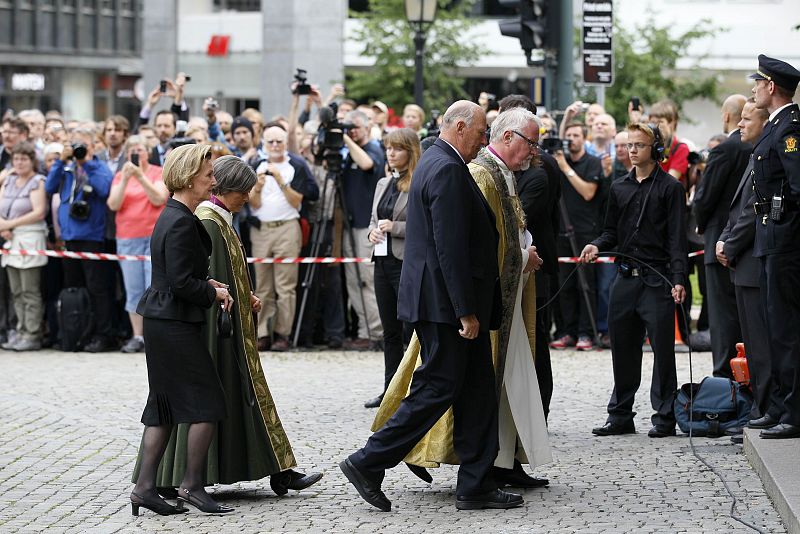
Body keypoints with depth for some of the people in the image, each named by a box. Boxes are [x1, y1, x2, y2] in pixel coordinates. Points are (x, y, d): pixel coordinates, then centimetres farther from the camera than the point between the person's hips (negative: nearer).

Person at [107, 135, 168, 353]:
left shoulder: (159, 172, 5)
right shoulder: (120, 175, 12)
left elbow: (159, 199, -10)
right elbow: (113, 204, 0)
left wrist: (141, 176, -17)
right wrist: (125, 179, -12)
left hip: (155, 236, -3)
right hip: (128, 238, 3)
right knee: (133, 290, 2)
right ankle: (137, 337, 6)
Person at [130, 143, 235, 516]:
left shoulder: (174, 217, 14)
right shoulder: (180, 223, -18)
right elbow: (182, 282, -21)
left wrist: (208, 285, 9)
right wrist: (214, 293, -7)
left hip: (161, 321, 10)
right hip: (175, 324, -10)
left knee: (165, 408, 11)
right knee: (207, 404, -3)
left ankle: (144, 486, 11)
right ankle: (192, 486, 2)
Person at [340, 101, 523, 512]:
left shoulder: (436, 162, 16)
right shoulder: (447, 170, -17)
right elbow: (450, 247, -22)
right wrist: (466, 310, -21)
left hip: (449, 302, 11)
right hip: (445, 303, -11)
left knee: (478, 392, 10)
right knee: (436, 390, -5)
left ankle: (476, 485, 11)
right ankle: (368, 465, 0)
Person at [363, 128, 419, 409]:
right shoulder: (383, 184, 16)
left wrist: (394, 227, -17)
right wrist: (373, 231, 4)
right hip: (384, 260, 8)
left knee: (411, 330, -6)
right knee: (390, 331, 12)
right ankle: (391, 390, 17)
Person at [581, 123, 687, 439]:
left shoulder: (669, 187, -1)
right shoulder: (620, 188, 15)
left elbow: (676, 237, -6)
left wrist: (678, 279, -15)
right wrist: (597, 246, -3)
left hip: (657, 279, -5)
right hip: (626, 279, 5)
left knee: (662, 350, -3)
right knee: (623, 349, 8)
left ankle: (664, 417, 3)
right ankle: (620, 415, 16)